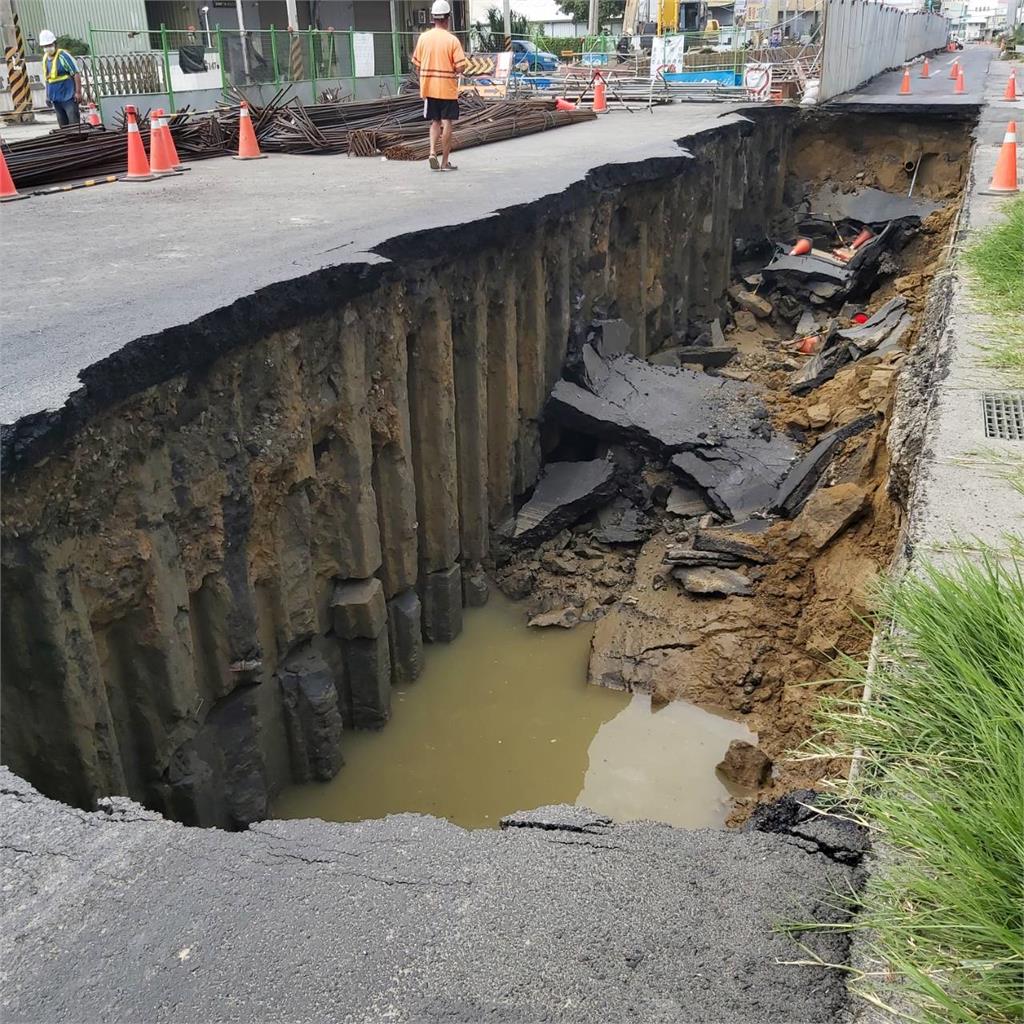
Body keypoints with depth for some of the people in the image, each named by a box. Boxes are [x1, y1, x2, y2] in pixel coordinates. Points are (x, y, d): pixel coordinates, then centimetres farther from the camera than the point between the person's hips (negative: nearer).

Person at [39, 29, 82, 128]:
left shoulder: (63, 56, -10)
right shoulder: (45, 58, 12)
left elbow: (76, 74, -12)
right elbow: (47, 78, 19)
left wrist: (78, 92, -18)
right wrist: (48, 95, 16)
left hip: (68, 96, -7)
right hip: (56, 99, 7)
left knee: (74, 124, -10)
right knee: (62, 126, 10)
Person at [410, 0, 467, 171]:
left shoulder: (423, 38, 1)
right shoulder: (452, 40, -10)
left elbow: (417, 65, 5)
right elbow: (459, 67, -14)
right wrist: (453, 71, 7)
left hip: (428, 87, 4)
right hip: (447, 88, -4)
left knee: (435, 122, 16)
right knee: (446, 123, 3)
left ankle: (432, 152, -3)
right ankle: (445, 162, 6)